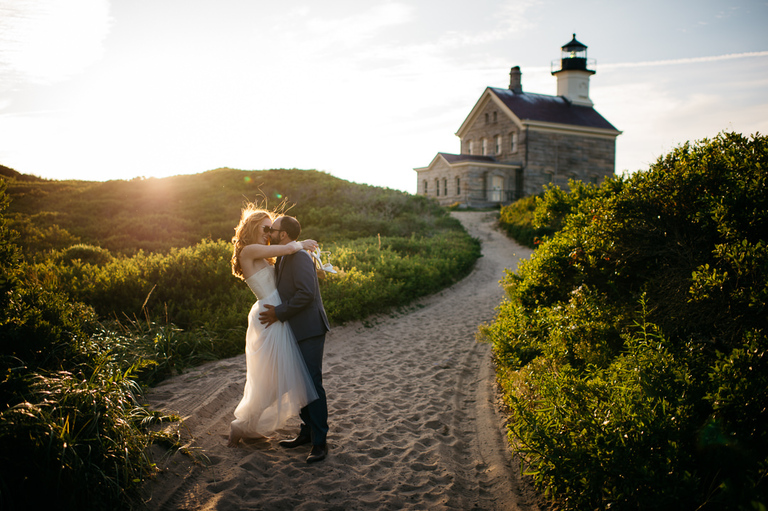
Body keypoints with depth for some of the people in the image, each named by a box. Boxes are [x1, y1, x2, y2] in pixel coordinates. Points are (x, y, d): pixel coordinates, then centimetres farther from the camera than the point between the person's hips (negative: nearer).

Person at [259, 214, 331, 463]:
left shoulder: (299, 257, -17)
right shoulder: (283, 258, 15)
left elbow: (306, 294, -25)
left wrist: (279, 313, -18)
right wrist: (276, 312, 5)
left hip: (310, 331, -10)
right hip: (296, 331, 10)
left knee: (312, 384, -5)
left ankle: (320, 442, 4)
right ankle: (307, 431, 28)